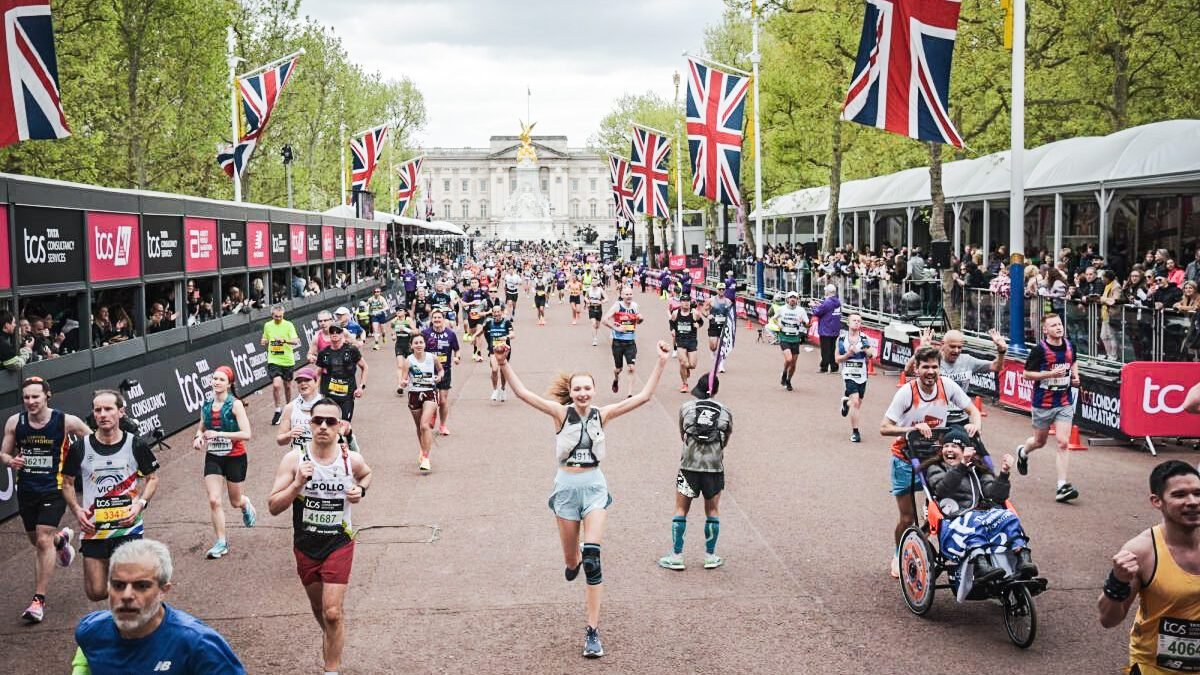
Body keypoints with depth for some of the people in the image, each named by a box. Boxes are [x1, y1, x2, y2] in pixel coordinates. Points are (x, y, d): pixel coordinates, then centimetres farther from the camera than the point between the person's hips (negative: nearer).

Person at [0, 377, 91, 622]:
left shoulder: (66, 421, -11)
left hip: (54, 489, -4)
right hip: (26, 489, 4)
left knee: (43, 540, -13)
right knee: (36, 540, 18)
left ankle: (39, 600, -7)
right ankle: (61, 538, 55)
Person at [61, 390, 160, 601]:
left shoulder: (135, 445, -4)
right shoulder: (80, 447, -2)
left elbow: (152, 478, 8)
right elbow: (67, 482, 11)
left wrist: (140, 503, -9)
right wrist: (76, 510, -5)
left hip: (128, 527, -1)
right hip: (93, 530, 1)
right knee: (96, 593, 5)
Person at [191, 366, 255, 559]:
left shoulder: (235, 404, -14)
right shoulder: (206, 404, 1)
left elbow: (246, 434, -20)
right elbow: (201, 428, 19)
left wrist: (219, 434, -26)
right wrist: (198, 437, -4)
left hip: (235, 457, -3)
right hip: (213, 458, 3)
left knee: (235, 502, 11)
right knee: (214, 500, -9)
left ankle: (246, 505, 50)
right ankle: (221, 543, 1)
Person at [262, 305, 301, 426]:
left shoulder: (288, 325, -6)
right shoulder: (267, 325, 5)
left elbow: (296, 341, -17)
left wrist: (284, 340, -34)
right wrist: (263, 342, -4)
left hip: (287, 360, -1)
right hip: (273, 360, 1)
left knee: (287, 385, 13)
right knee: (276, 384, -17)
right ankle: (278, 410, -1)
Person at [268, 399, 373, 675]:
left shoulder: (352, 460, -10)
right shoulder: (294, 460, -13)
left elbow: (366, 474, 16)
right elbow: (274, 507, -14)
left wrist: (361, 490, -6)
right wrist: (298, 484, -29)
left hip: (339, 543, -2)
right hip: (305, 545, 2)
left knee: (333, 613, -10)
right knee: (318, 607, 22)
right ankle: (329, 636, 52)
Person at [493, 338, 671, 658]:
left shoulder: (602, 415, 0)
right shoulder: (562, 413, -4)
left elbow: (643, 396, -2)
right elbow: (523, 393, -12)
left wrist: (660, 363, -6)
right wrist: (505, 365, -23)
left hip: (594, 486, 0)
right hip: (567, 486, 0)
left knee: (592, 556, -13)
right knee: (571, 560, 11)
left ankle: (593, 631, -8)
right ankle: (575, 560, 54)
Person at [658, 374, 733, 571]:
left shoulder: (686, 408, -1)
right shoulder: (725, 412, 1)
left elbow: (682, 435, 8)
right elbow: (725, 442, 8)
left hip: (689, 466, -1)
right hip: (715, 468, 1)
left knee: (681, 510, 9)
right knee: (713, 511, 14)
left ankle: (676, 557, 11)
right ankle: (710, 556, 20)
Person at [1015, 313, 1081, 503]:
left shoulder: (1069, 346, 2)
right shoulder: (1039, 349, -13)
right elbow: (1027, 374, -11)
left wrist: (1075, 375, 4)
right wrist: (1050, 373, -22)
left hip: (1065, 403, 3)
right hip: (1043, 403, -3)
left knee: (1063, 443, -9)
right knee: (1040, 441, 15)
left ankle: (1062, 487, -10)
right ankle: (1022, 452, 51)